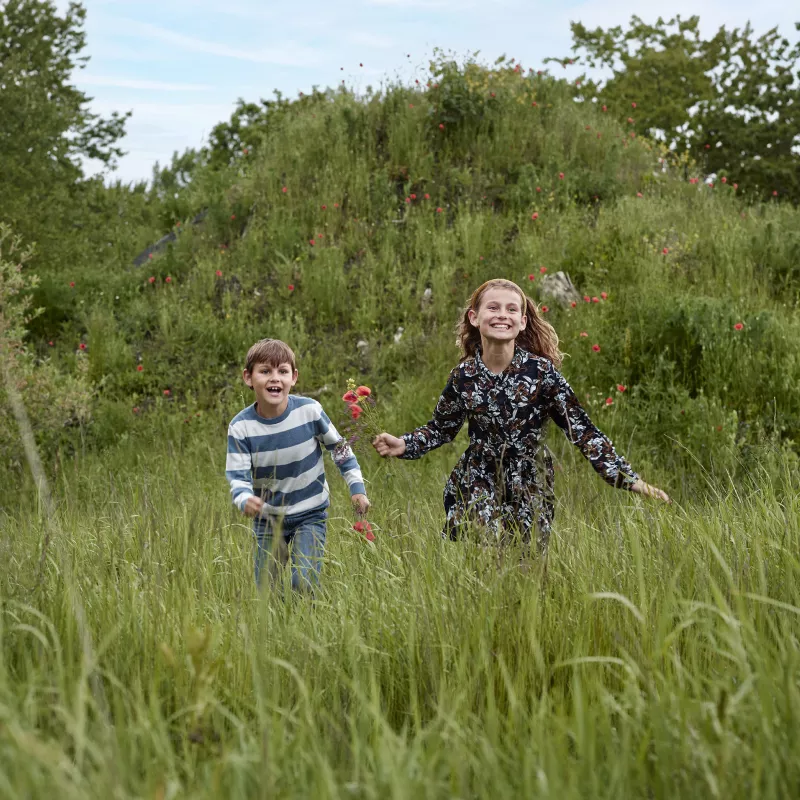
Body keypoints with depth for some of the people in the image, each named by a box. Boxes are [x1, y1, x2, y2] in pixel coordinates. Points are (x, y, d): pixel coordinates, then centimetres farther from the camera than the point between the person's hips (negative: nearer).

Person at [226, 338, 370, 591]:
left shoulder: (309, 411, -16)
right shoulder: (240, 427, -15)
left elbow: (339, 447, 1)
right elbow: (237, 476, -16)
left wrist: (356, 487, -1)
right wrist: (245, 500, -38)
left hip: (310, 515, -1)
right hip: (267, 519, 1)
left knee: (304, 584, -13)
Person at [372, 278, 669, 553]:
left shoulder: (541, 371, -12)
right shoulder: (463, 376, -5)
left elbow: (581, 430, -10)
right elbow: (441, 429, 11)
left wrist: (629, 479, -15)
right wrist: (403, 445, -7)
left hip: (530, 492, -1)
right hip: (477, 488, 1)